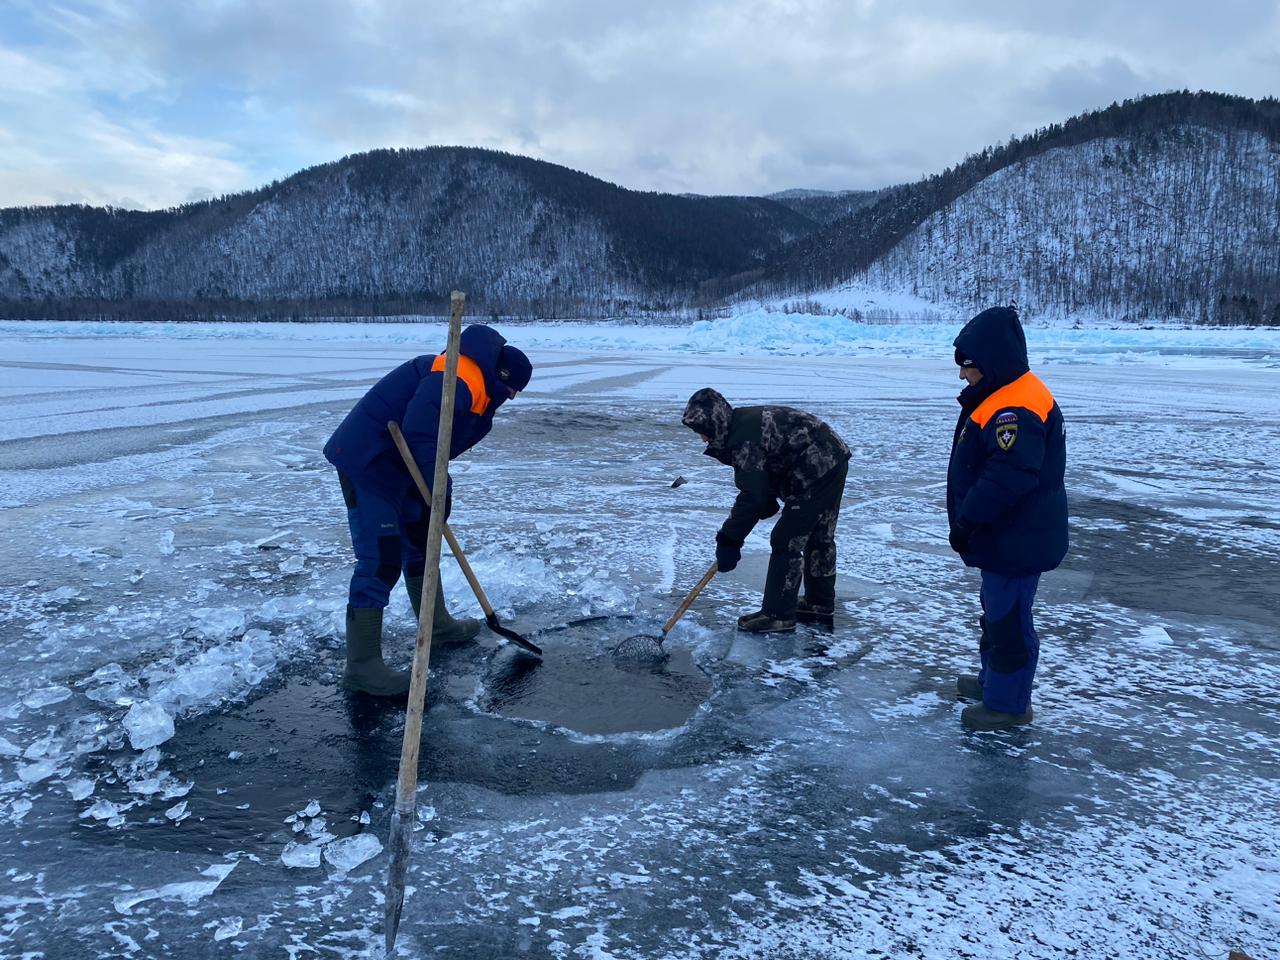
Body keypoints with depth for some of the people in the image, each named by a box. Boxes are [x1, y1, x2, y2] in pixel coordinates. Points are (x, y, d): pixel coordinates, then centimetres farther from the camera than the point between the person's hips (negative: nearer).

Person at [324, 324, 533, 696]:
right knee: (381, 560, -12)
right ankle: (361, 666, -6)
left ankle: (436, 625, 40)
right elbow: (419, 436, -29)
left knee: (420, 542, 22)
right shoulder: (457, 377, -20)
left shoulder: (476, 393, 14)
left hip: (394, 466, 11)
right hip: (366, 461, -11)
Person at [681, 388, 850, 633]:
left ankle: (778, 615, 1)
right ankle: (820, 604, 35)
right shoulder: (744, 422, 8)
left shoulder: (744, 440, -23)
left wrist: (729, 540, -17)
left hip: (816, 473, -11)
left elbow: (752, 498, -23)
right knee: (819, 537, 20)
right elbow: (759, 483, 15)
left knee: (787, 541, -6)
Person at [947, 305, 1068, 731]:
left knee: (1007, 616, 1)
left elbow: (1008, 477, -32)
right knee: (997, 610, 23)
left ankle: (1007, 704, 14)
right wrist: (969, 521, 18)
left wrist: (967, 520, -23)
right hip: (1006, 536, 11)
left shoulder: (1016, 409, -25)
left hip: (1017, 543, -11)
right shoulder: (1000, 399, 11)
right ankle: (994, 679, 40)